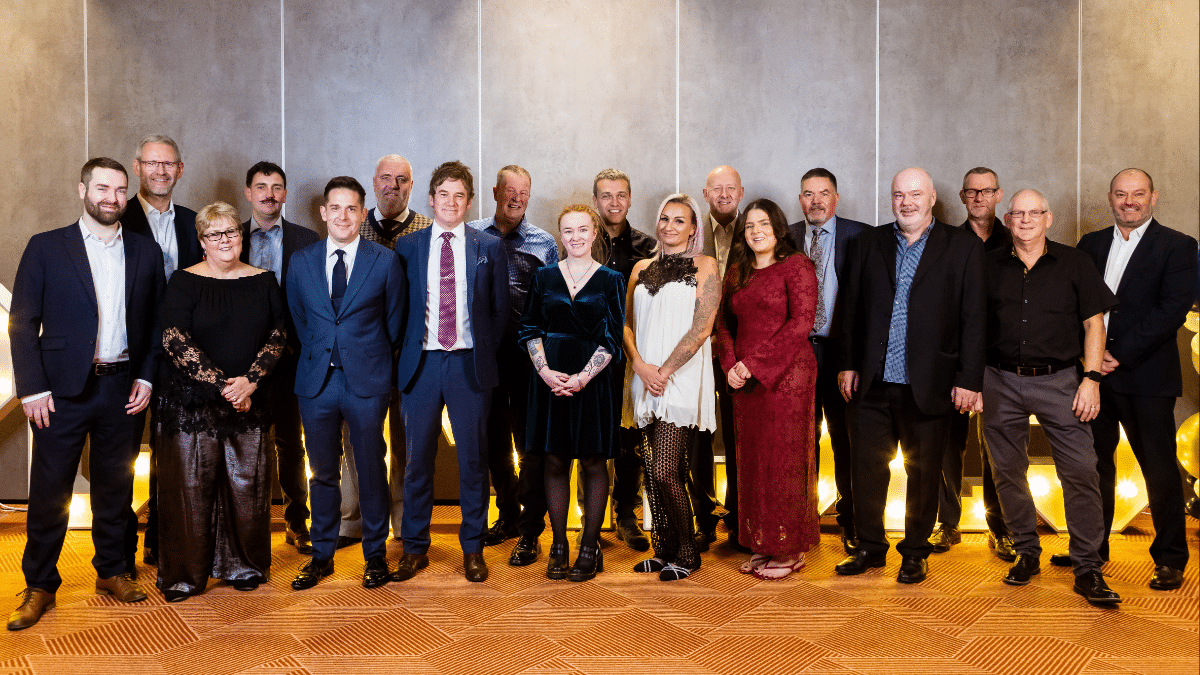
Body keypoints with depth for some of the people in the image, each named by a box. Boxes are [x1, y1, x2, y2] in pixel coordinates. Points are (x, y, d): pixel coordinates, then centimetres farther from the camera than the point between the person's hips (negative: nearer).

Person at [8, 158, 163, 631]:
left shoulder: (146, 252, 7)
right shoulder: (45, 248, 0)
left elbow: (156, 321, 9)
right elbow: (22, 323, -2)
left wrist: (146, 377, -1)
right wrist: (32, 388, -9)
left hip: (124, 390, 2)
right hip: (63, 390, -2)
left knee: (115, 486, 12)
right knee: (49, 491, 4)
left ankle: (111, 572, 27)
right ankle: (39, 585, 19)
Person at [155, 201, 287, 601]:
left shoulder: (263, 282, 8)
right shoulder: (185, 283, -1)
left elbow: (278, 336, 3)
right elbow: (175, 342, -9)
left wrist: (250, 380, -11)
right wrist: (221, 384, -14)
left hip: (250, 403, 3)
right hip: (193, 403, -2)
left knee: (247, 485, 6)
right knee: (190, 486, 2)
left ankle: (244, 566, 22)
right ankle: (184, 574, 15)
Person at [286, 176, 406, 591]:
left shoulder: (386, 261, -1)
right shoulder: (301, 262, 6)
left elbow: (394, 322, 7)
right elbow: (298, 319, 15)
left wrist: (374, 361, 9)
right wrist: (321, 355, 12)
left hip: (367, 382, -2)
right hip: (316, 381, 2)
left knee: (371, 469, 6)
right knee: (322, 471, 10)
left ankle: (375, 554, 21)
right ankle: (322, 556, 24)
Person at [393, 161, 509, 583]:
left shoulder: (489, 247, 6)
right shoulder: (407, 246, 7)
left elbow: (500, 309, 8)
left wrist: (484, 353, 2)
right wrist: (405, 353, 2)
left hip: (469, 364, 0)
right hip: (421, 363, 1)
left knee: (473, 458, 6)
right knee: (417, 458, 6)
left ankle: (473, 548, 19)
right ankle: (415, 547, 20)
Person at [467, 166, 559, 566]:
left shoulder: (544, 243, 3)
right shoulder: (471, 236, 5)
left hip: (527, 354, -2)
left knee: (529, 442, 0)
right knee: (495, 438, 14)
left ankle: (530, 533, 10)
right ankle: (508, 516, 31)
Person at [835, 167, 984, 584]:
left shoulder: (963, 247, 1)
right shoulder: (867, 244, 9)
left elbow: (973, 318, -2)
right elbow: (850, 309, 10)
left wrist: (969, 379, -6)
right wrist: (848, 364, 5)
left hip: (928, 387, -2)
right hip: (871, 383, 2)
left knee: (924, 473, 9)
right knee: (867, 468, 9)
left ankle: (915, 552, 26)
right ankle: (870, 547, 26)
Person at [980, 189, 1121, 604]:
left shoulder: (1074, 263, 4)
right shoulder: (988, 266, 7)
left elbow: (1094, 323, 3)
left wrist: (1091, 378, -6)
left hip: (1058, 381, -1)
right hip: (1001, 382, 2)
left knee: (1081, 470, -7)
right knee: (1007, 470, 7)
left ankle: (1087, 569, 3)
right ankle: (1026, 552, 24)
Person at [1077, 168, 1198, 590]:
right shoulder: (1091, 244, 13)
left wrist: (1120, 355, -16)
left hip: (1146, 378, -4)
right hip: (1094, 372, 5)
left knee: (1160, 469, 3)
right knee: (1094, 462, 13)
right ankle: (1091, 548, 26)